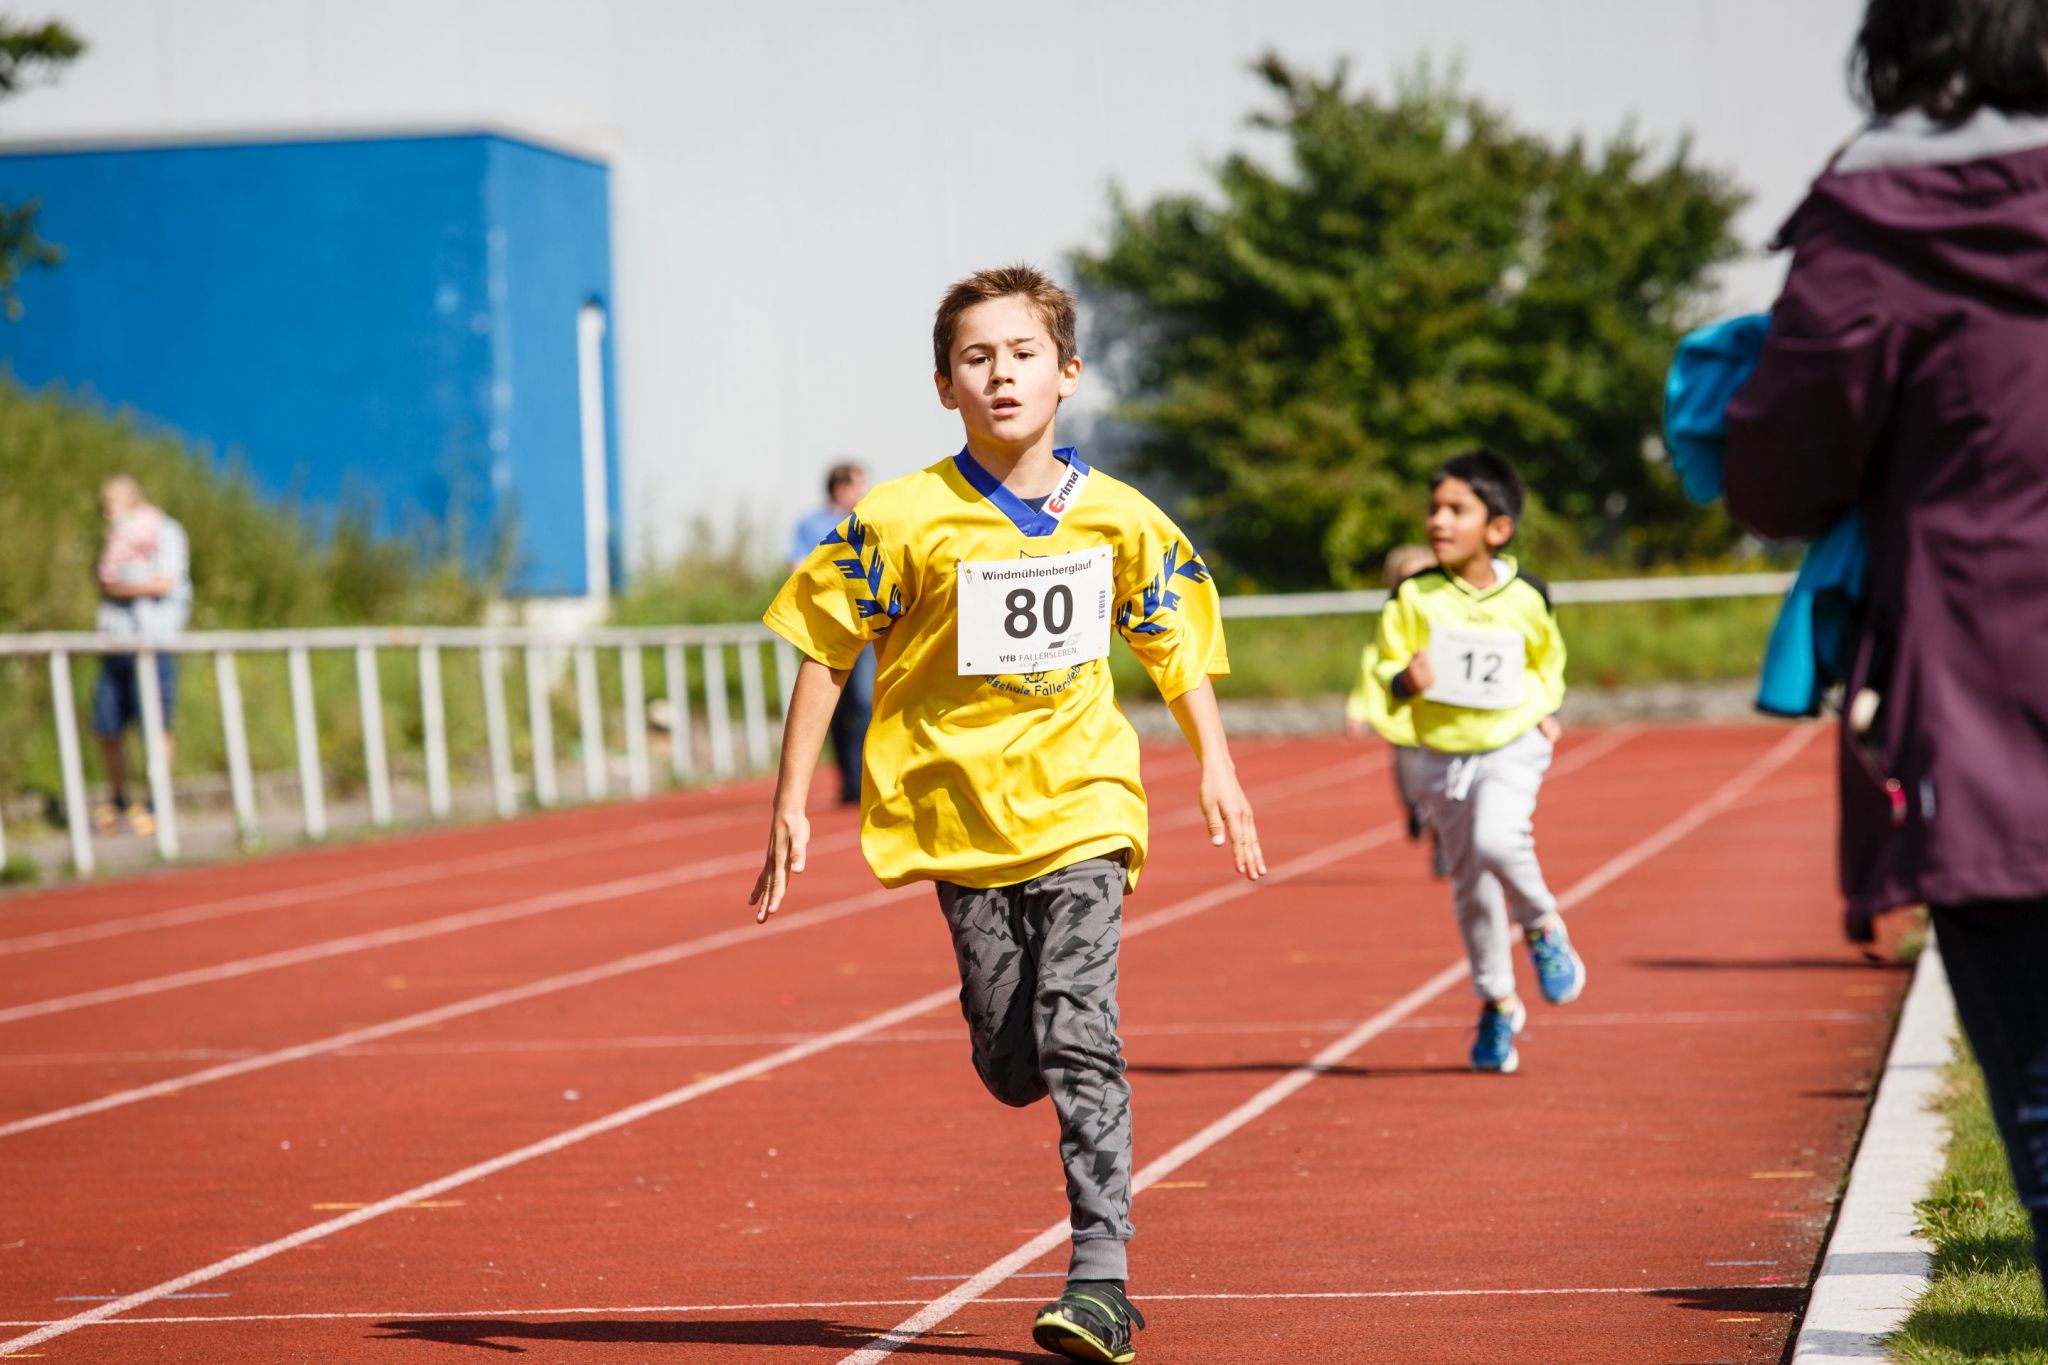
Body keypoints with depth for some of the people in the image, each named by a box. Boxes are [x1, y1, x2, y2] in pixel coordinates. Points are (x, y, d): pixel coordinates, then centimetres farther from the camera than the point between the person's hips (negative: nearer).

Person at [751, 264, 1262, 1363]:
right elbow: (823, 653, -2)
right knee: (1009, 1064, 2)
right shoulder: (903, 521, -8)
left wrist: (1215, 768, 7)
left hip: (1081, 807, 0)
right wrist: (790, 807, -5)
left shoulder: (1119, 519, -1)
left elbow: (1173, 646, 14)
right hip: (959, 812, 0)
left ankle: (1099, 1276, -11)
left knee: (1077, 1035, -14)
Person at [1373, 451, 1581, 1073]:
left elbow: (1548, 660, 17)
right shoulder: (1413, 597, -6)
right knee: (1470, 885, 8)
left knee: (1496, 838, -29)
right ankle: (1498, 1004, 26)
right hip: (1444, 756, 2)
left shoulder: (1526, 597, -3)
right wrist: (1404, 680, -23)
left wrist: (1544, 709, 7)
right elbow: (1385, 668, -3)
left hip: (1512, 746, -2)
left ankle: (1544, 926, 0)